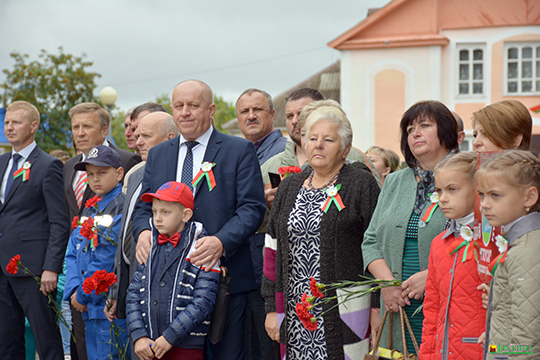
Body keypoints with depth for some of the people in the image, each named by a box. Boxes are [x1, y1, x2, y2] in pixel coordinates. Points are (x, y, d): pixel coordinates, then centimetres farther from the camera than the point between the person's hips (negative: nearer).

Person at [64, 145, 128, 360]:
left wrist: (83, 294, -12)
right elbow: (73, 253, 12)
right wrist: (74, 290, -3)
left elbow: (108, 259, -17)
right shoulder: (89, 209, 15)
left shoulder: (122, 208, -12)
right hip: (89, 306, 8)